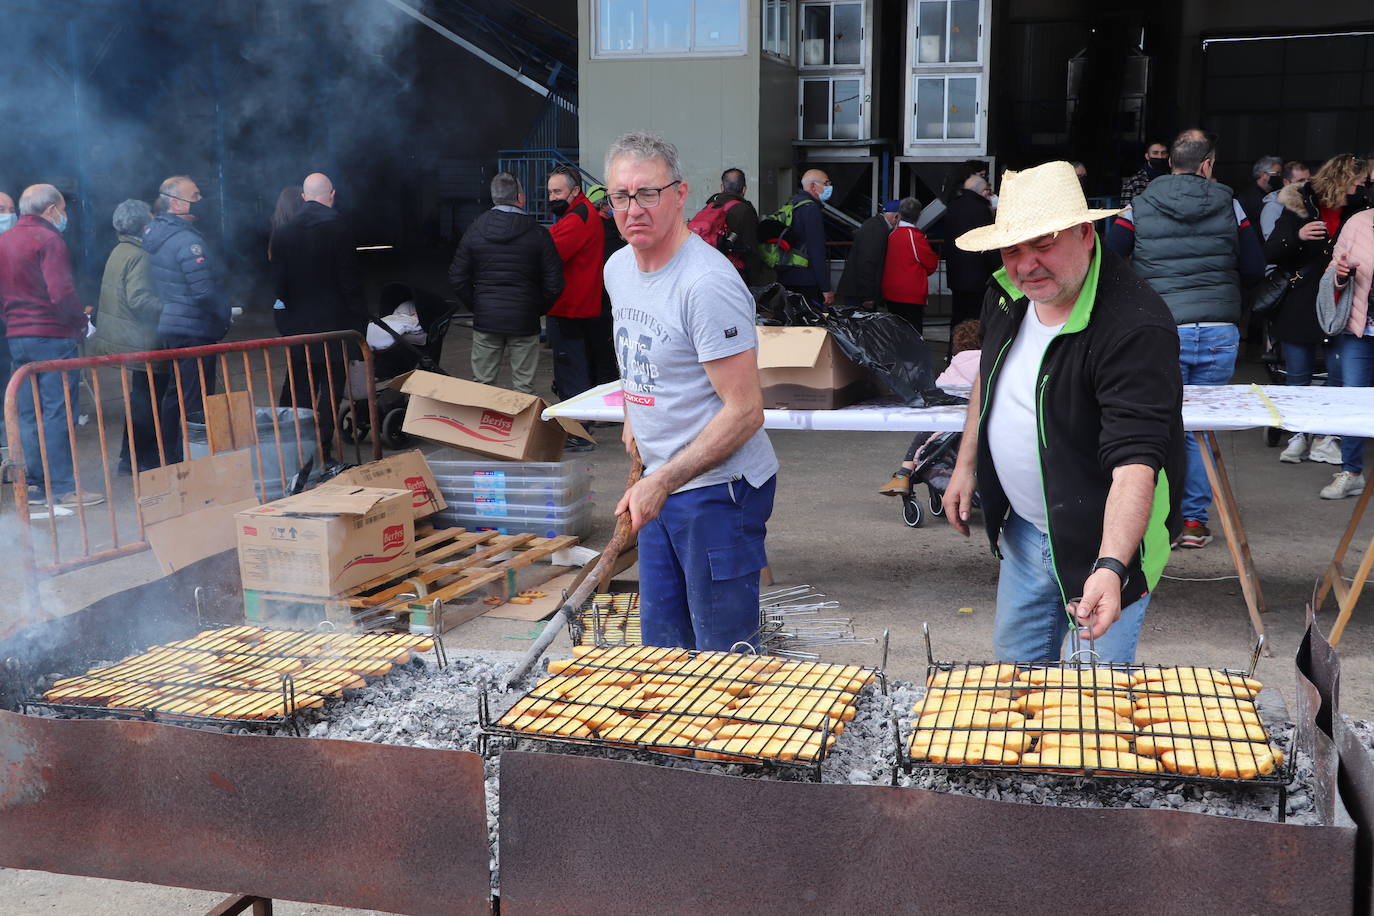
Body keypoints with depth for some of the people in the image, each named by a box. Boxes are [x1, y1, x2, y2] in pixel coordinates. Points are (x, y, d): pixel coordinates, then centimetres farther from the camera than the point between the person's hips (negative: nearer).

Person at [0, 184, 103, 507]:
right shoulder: (47, 239, -11)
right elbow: (61, 293, -19)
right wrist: (80, 322, -7)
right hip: (52, 335, -8)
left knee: (28, 413, 11)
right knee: (57, 412, -5)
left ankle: (34, 486, 15)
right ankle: (63, 488, -4)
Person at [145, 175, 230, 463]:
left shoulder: (155, 233, 10)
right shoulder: (187, 241, -19)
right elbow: (204, 291, -23)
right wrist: (225, 314, -7)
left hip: (168, 328, 10)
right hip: (194, 331, -10)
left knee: (175, 395, 17)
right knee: (197, 399, -5)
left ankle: (171, 459, 25)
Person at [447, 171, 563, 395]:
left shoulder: (474, 231, 1)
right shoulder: (538, 234, -5)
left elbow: (457, 279, 2)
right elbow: (554, 284, -5)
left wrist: (477, 306, 12)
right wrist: (538, 309, 10)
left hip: (485, 320, 2)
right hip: (524, 321, -2)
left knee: (482, 384, 9)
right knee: (523, 388, 4)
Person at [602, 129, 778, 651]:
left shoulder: (707, 284, -22)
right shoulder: (618, 268, 6)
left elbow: (744, 412, -23)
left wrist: (662, 481, -24)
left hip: (720, 489, -8)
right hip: (661, 482, 9)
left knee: (721, 653, 2)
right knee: (661, 643, 19)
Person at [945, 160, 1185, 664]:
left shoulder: (1135, 327, -30)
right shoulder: (1008, 293, -4)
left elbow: (1135, 462, -37)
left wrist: (1110, 567, -47)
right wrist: (966, 464, 13)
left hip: (1106, 542, -7)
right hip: (1023, 528, 8)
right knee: (1014, 664, 22)